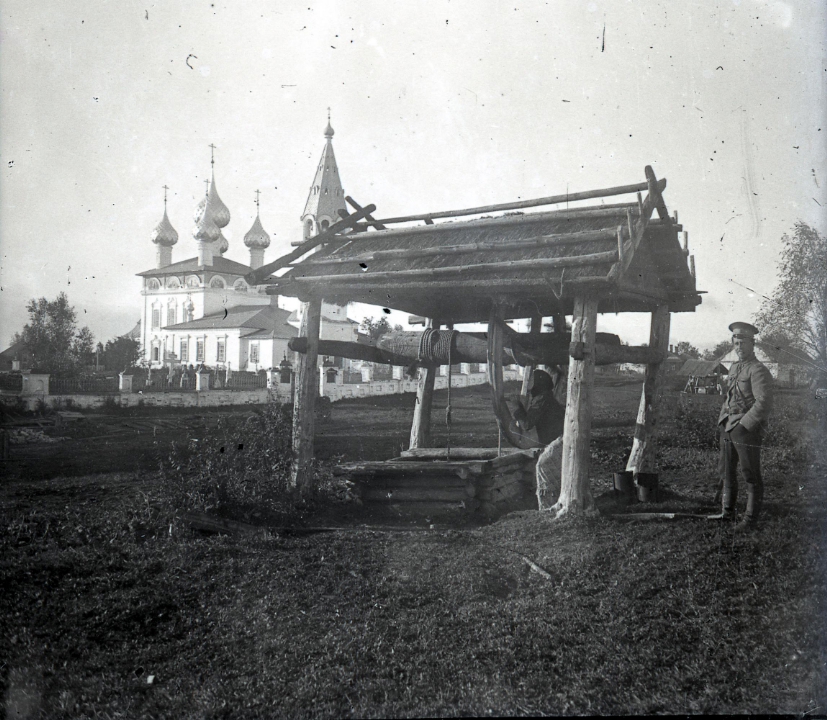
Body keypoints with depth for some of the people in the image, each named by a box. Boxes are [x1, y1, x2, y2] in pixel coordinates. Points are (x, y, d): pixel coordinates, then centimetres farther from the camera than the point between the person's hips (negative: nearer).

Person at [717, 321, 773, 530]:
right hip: (728, 428, 8)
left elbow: (764, 402, -19)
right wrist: (722, 425, 14)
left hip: (748, 430, -8)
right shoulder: (734, 368, 15)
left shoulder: (758, 370, -11)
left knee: (751, 475, 1)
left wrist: (743, 425, -18)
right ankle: (727, 512, 25)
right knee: (727, 472, 14)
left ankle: (751, 518, 10)